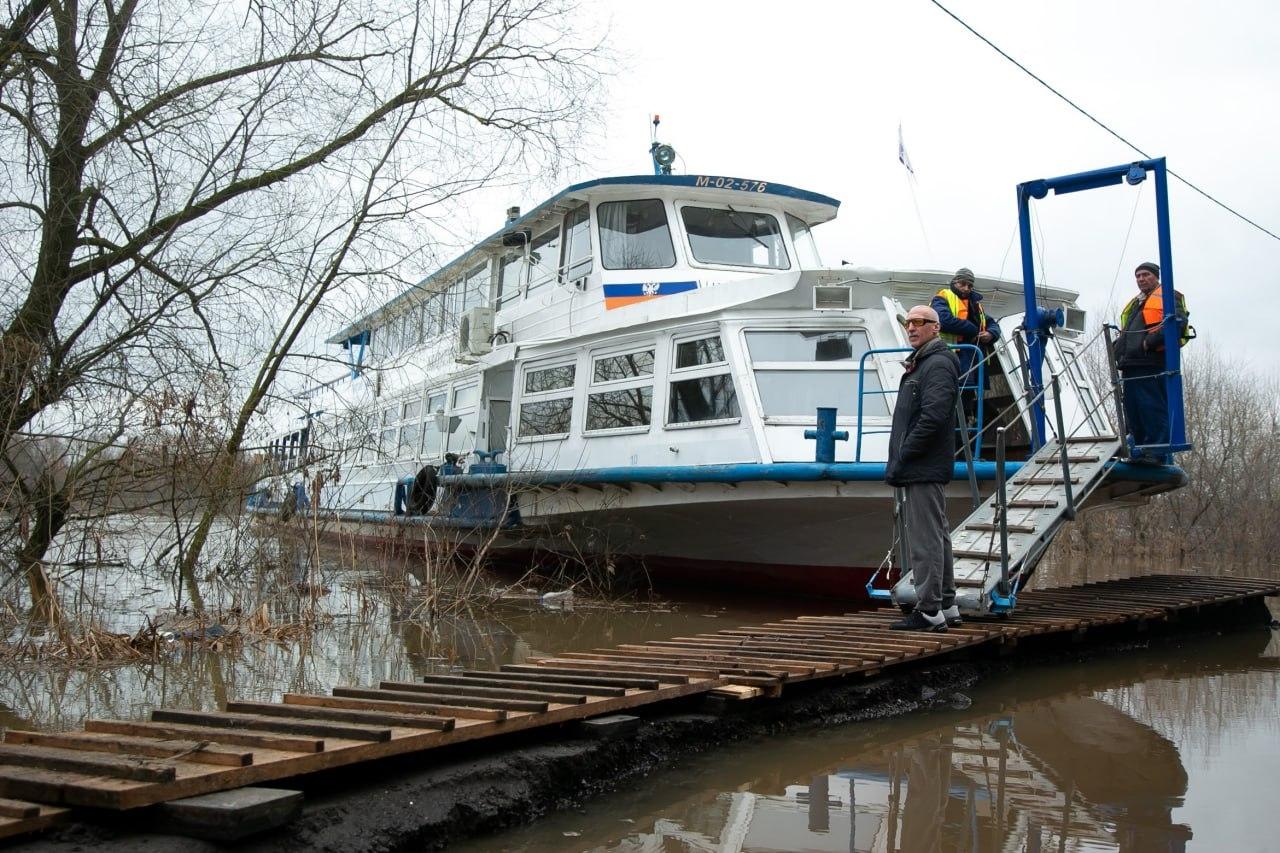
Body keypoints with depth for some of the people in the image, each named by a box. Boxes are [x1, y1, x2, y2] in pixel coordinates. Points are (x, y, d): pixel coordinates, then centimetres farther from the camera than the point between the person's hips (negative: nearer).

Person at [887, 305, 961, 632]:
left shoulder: (938, 365, -12)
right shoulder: (920, 364, 20)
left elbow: (933, 418, -23)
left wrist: (901, 460, -19)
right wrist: (899, 463, 15)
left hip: (925, 470, -11)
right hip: (920, 470, 11)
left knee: (925, 540, -9)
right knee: (937, 537, 15)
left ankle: (929, 611, -6)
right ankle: (946, 605, 23)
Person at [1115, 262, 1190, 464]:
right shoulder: (1133, 304, 30)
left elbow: (1177, 323, -13)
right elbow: (1125, 332, 34)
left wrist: (1150, 342, -18)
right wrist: (1119, 346, 13)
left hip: (1153, 364, -9)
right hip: (1131, 367, 9)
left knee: (1155, 411, -11)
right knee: (1133, 413, 8)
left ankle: (1159, 454, -10)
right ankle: (1140, 452, 13)